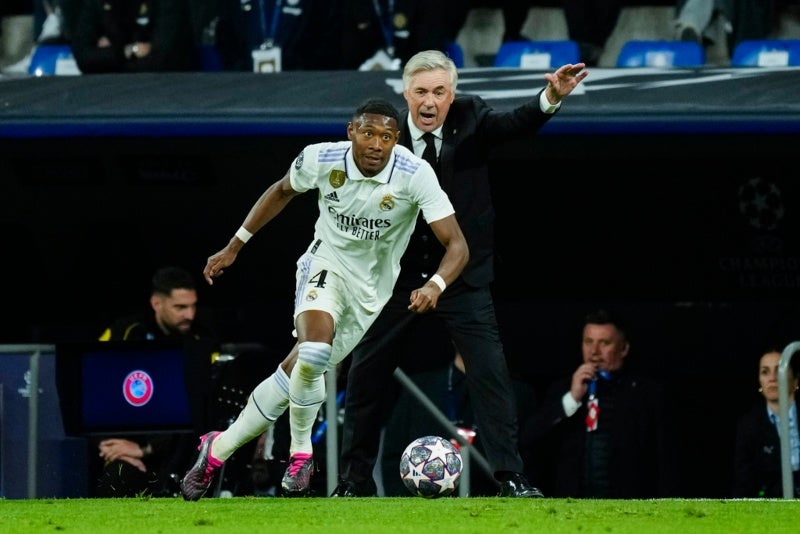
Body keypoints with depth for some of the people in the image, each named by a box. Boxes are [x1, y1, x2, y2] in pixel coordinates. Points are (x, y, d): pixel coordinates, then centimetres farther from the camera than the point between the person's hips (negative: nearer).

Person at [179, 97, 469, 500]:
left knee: (296, 374, 1)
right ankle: (300, 452, -5)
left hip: (370, 292, 1)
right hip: (326, 265, -1)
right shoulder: (321, 159, -18)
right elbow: (282, 190, 6)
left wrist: (435, 285, -45)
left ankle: (219, 450, 20)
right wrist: (235, 246, 8)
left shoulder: (415, 175, -24)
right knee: (313, 354, -29)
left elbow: (457, 245, -25)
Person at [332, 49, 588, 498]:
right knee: (365, 374, 5)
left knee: (490, 370, -11)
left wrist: (551, 98, -42)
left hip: (462, 273, -1)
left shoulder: (470, 117, -6)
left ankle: (511, 477, -8)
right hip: (398, 274, 1)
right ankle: (355, 480, 20)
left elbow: (515, 124, -25)